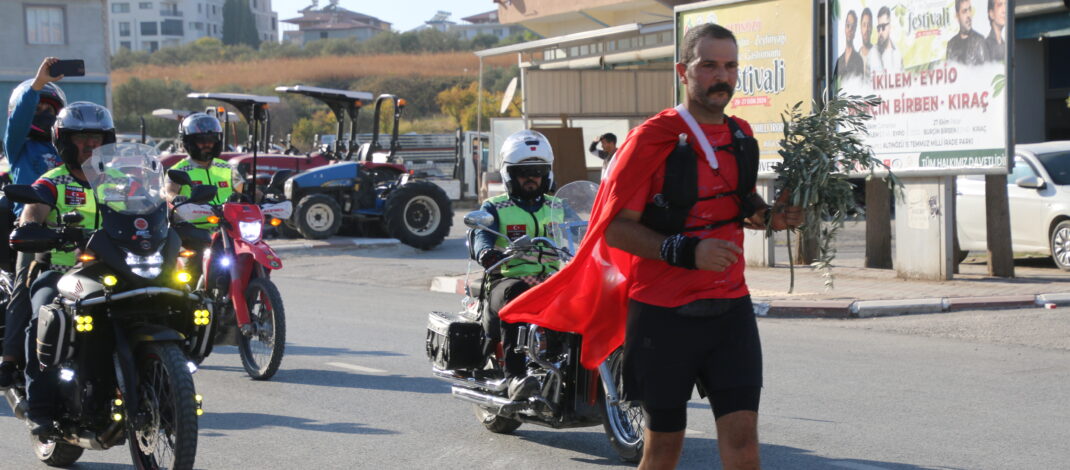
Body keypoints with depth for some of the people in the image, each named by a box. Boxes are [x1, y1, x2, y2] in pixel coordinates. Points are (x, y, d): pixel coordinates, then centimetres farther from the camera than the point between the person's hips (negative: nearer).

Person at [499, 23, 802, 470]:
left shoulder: (741, 136, 9)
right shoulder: (652, 139, -11)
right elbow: (615, 228, -13)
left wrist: (768, 214, 5)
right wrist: (685, 252, -25)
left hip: (729, 307, 4)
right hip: (664, 311, -4)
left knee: (741, 433, -6)